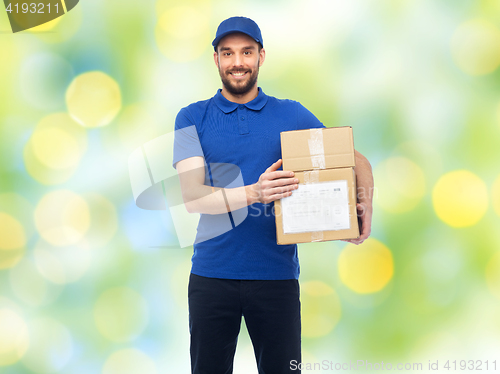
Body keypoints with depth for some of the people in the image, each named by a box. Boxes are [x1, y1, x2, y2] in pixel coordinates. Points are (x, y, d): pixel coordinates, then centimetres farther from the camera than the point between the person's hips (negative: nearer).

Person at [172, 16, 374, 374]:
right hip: (212, 274, 0)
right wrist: (254, 193, -25)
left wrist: (366, 205, -10)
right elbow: (191, 196, -9)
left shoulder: (293, 115, 7)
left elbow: (357, 161, 11)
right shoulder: (192, 119, 4)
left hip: (277, 274, 1)